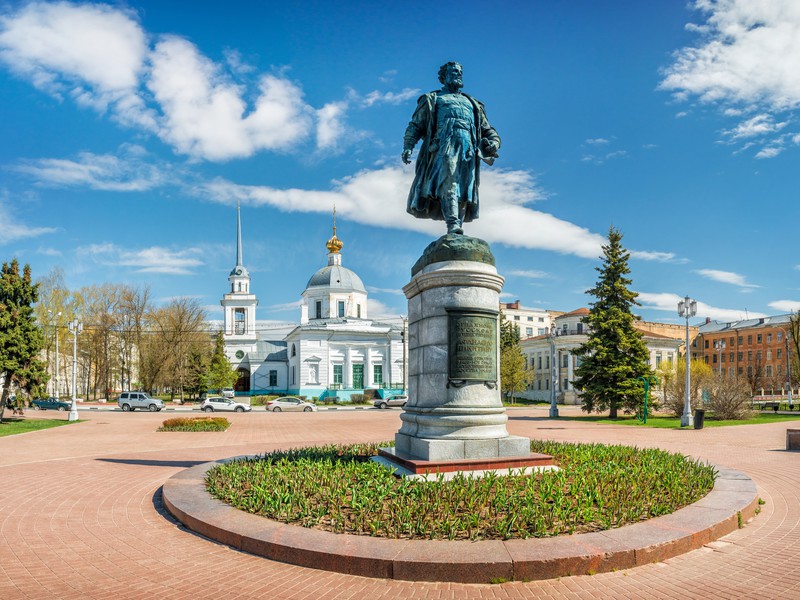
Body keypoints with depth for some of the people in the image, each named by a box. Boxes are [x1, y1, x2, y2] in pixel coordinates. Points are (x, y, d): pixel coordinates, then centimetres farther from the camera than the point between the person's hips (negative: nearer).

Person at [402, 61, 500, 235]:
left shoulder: (472, 103, 36)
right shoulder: (433, 99, 26)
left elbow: (487, 129, 30)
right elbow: (415, 126, 16)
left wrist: (494, 142, 6)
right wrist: (408, 147, -3)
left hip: (468, 148, 4)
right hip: (444, 145, -4)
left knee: (465, 189, -11)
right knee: (448, 182, -25)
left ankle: (458, 228, -18)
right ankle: (453, 225, -39)